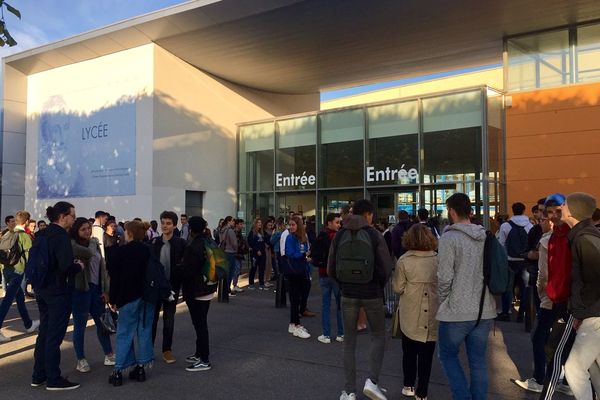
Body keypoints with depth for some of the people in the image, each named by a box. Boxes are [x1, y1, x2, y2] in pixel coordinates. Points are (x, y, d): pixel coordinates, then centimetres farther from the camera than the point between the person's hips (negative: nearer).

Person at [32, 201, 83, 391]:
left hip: (42, 290, 9)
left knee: (44, 332, 18)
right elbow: (66, 267, -27)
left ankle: (38, 375, 28)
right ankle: (53, 379, 11)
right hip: (58, 292, -9)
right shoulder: (61, 235, -19)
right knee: (55, 336, 1)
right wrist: (79, 266, -7)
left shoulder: (41, 234, 8)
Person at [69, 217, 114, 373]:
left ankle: (109, 354, 24)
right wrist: (92, 242, -12)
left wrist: (106, 290, 6)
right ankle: (81, 360, 18)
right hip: (80, 290, -6)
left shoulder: (95, 244, 11)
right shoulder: (72, 244, -9)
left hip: (96, 288, 6)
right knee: (80, 326, 4)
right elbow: (88, 253, -31)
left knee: (102, 323, 12)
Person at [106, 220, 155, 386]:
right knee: (144, 331, 10)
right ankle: (140, 367, 15)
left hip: (128, 298, -3)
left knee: (124, 334, 5)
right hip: (147, 297, 3)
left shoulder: (120, 251, -10)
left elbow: (115, 278, -9)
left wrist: (113, 299, -1)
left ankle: (118, 371, 5)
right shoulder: (148, 251, 1)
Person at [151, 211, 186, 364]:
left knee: (169, 319, 10)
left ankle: (167, 350, 22)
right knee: (152, 318, 11)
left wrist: (179, 284, -15)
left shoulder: (180, 243, -8)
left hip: (171, 287, -2)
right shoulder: (154, 242, 0)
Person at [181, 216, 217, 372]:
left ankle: (204, 360, 6)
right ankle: (200, 353, 31)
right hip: (208, 288, 9)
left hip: (196, 291, -9)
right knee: (201, 323, 19)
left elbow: (188, 271, -19)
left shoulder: (193, 247, -21)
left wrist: (186, 292, -5)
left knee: (200, 325, -1)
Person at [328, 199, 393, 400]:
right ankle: (372, 381, 1)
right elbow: (387, 267, -10)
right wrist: (379, 285, 8)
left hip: (348, 295, 2)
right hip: (372, 294, -2)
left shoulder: (339, 235, -1)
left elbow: (331, 269, 1)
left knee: (349, 341, 12)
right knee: (378, 337, 17)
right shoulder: (374, 235, -9)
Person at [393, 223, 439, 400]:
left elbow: (398, 288, -7)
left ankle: (409, 386, 26)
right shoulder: (438, 259, -6)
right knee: (426, 354, 9)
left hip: (409, 315, 0)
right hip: (432, 315, 0)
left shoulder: (403, 260, -9)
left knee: (409, 351, 17)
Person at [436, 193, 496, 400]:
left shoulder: (449, 238, -14)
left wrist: (442, 302, 0)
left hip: (457, 311, -5)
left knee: (448, 355, 14)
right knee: (478, 360, 14)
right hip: (484, 311, 5)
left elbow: (445, 278, -16)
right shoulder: (487, 237, 4)